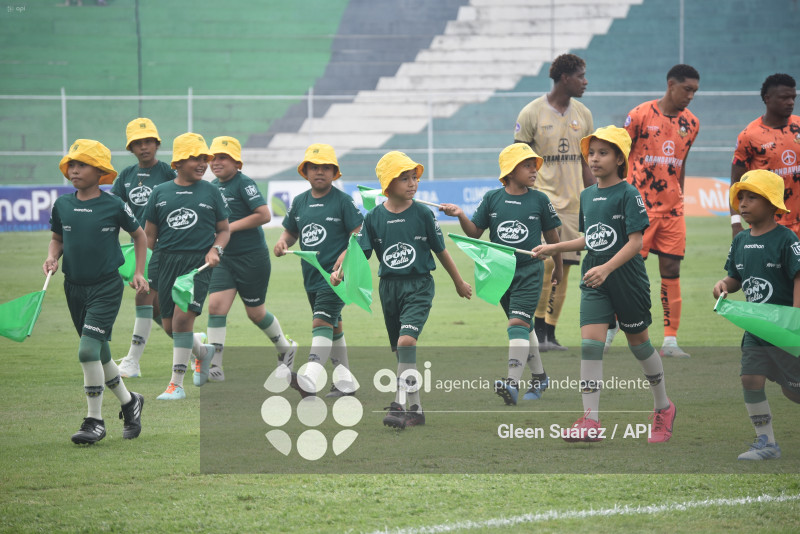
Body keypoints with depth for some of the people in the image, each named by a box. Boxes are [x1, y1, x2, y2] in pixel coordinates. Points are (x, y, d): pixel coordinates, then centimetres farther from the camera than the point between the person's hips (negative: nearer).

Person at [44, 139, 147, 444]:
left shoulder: (114, 206, -9)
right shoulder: (62, 205, 1)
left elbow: (139, 236, 7)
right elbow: (57, 238, 17)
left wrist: (139, 273, 5)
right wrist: (52, 258, -3)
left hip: (106, 286, -5)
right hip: (74, 287, 5)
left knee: (88, 350, -17)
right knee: (101, 356, 14)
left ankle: (95, 420, -8)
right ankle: (129, 402, 36)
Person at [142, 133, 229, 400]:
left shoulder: (211, 192, 5)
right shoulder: (160, 193, 8)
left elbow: (224, 230, 12)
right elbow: (149, 235, 12)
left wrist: (215, 249, -9)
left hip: (199, 262, -3)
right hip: (168, 261, 3)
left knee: (183, 318, -16)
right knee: (169, 325, 5)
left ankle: (177, 383, -9)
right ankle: (204, 351, 37)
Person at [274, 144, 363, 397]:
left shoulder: (342, 200, -6)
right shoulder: (300, 202, 10)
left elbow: (358, 233, -8)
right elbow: (291, 231, 20)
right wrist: (282, 242, -3)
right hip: (311, 276, 7)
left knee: (322, 322, -21)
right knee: (333, 328, 17)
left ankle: (311, 376, -33)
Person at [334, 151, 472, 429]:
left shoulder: (422, 214, -4)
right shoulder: (374, 218, 0)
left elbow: (440, 251, 7)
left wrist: (459, 282, 16)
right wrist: (339, 271, -22)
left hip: (418, 285, -3)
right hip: (389, 288, 3)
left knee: (406, 341, -21)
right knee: (399, 350, 9)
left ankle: (402, 403, -22)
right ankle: (415, 408, 19)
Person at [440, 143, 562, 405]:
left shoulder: (539, 200, -3)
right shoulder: (492, 198, 1)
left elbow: (552, 236, 8)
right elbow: (475, 232, 5)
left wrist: (558, 268, 16)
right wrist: (460, 216, -13)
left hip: (530, 270, -3)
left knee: (518, 323, -16)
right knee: (524, 326, 14)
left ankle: (512, 383, -24)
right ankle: (539, 376, 29)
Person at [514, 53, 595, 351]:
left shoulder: (583, 115, 10)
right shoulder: (532, 114, -5)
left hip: (572, 201, 5)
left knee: (563, 268, 4)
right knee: (546, 261, -18)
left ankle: (550, 332, 11)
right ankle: (538, 328, -6)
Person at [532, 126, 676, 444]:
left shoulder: (628, 194, -11)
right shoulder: (587, 196, 9)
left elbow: (635, 242, -17)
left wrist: (606, 268, -28)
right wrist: (554, 248, 12)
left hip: (627, 280, -5)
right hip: (594, 284, 5)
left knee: (638, 341, 10)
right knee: (590, 343, -9)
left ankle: (663, 407, 31)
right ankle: (590, 421, -13)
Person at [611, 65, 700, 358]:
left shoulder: (690, 123, 8)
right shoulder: (641, 116, -7)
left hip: (671, 207, 4)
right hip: (640, 205, -4)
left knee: (671, 271, 0)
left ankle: (670, 340, 2)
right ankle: (611, 326, 16)